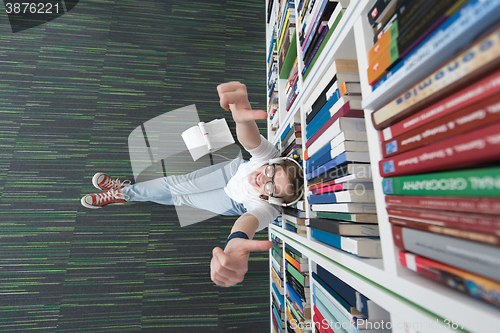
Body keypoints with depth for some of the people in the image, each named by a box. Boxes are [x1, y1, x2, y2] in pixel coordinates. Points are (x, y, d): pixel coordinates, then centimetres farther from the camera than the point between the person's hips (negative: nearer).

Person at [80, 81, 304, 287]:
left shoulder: (267, 208, -41)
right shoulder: (270, 157, -34)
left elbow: (252, 219, -62)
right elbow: (250, 140, -53)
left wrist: (238, 240, -86)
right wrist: (242, 116, -77)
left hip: (232, 203, -2)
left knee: (178, 198, 2)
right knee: (177, 184, -3)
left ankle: (125, 194, 28)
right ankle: (125, 190, 24)